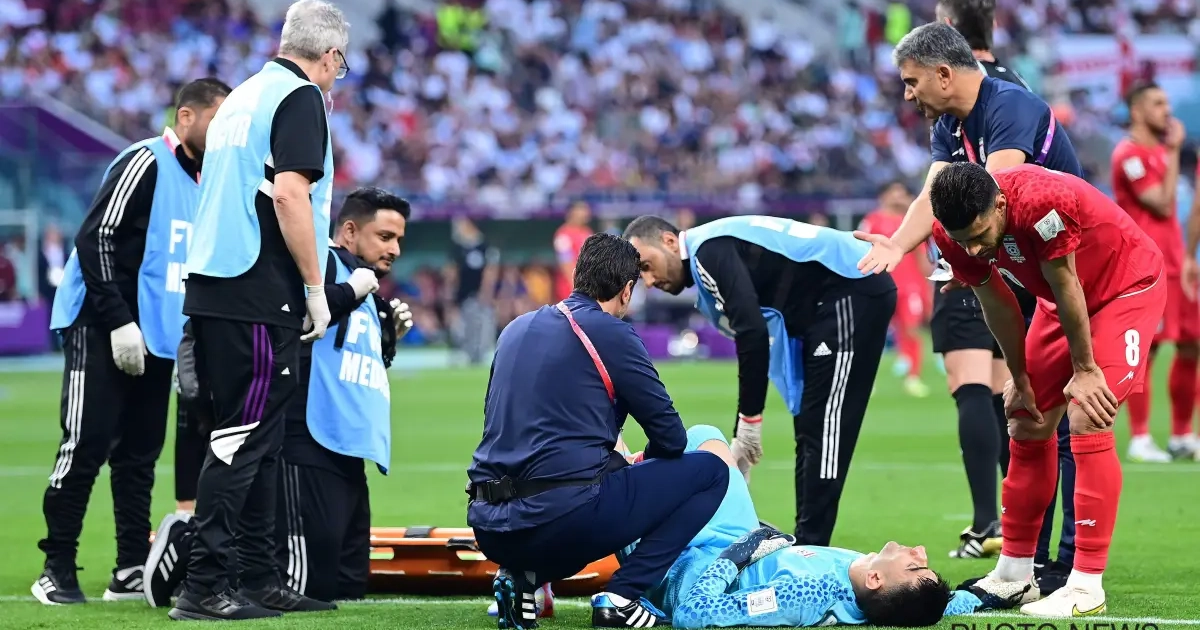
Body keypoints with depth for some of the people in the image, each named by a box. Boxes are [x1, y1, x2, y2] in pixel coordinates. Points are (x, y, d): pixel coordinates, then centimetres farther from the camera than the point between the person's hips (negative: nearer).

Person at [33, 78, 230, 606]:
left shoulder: (201, 181, 16)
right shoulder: (145, 164, -11)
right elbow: (96, 240, -17)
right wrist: (119, 322, -21)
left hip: (154, 338, 9)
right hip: (100, 329, -8)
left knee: (139, 453, 8)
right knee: (88, 445, -9)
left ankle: (131, 571, 12)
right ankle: (57, 569, -3)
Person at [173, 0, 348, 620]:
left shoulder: (245, 95, 20)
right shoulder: (302, 98, -6)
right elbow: (290, 195, -18)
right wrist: (315, 288, -11)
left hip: (211, 287, 9)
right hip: (260, 294, -9)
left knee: (255, 441, 14)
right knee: (244, 437, -8)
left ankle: (258, 579, 18)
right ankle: (203, 586, -11)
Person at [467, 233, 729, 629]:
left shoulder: (517, 329, 18)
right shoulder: (613, 333, -1)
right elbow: (671, 437, 3)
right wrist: (643, 471, 26)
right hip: (562, 517, -7)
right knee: (709, 472, 8)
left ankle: (522, 577, 10)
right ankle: (621, 597, -3)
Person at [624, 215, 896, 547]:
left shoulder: (709, 249, -14)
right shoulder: (707, 261, 16)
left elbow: (753, 334, -24)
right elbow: (753, 340, 18)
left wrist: (749, 420, -18)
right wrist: (740, 444, 14)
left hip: (853, 290, -11)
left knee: (821, 429, -11)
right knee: (811, 431, 11)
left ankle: (809, 547, -11)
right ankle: (805, 546, 14)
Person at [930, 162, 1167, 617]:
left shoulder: (1041, 204, -40)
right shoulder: (955, 234, -18)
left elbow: (1066, 287, -27)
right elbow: (996, 304, -4)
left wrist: (1086, 369, -16)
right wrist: (1020, 380, 4)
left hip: (1127, 286, -7)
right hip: (1062, 300, 7)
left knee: (1088, 424, -18)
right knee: (1028, 425, 7)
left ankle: (1087, 586, -17)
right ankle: (1015, 571, 19)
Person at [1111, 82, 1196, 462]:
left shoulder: (1161, 151, 18)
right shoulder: (1130, 154, -10)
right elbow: (1162, 203, -15)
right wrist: (1173, 153, -10)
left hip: (1173, 263, 9)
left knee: (1190, 346, 7)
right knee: (1145, 350, -8)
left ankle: (1182, 436, 16)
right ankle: (1139, 440, -4)